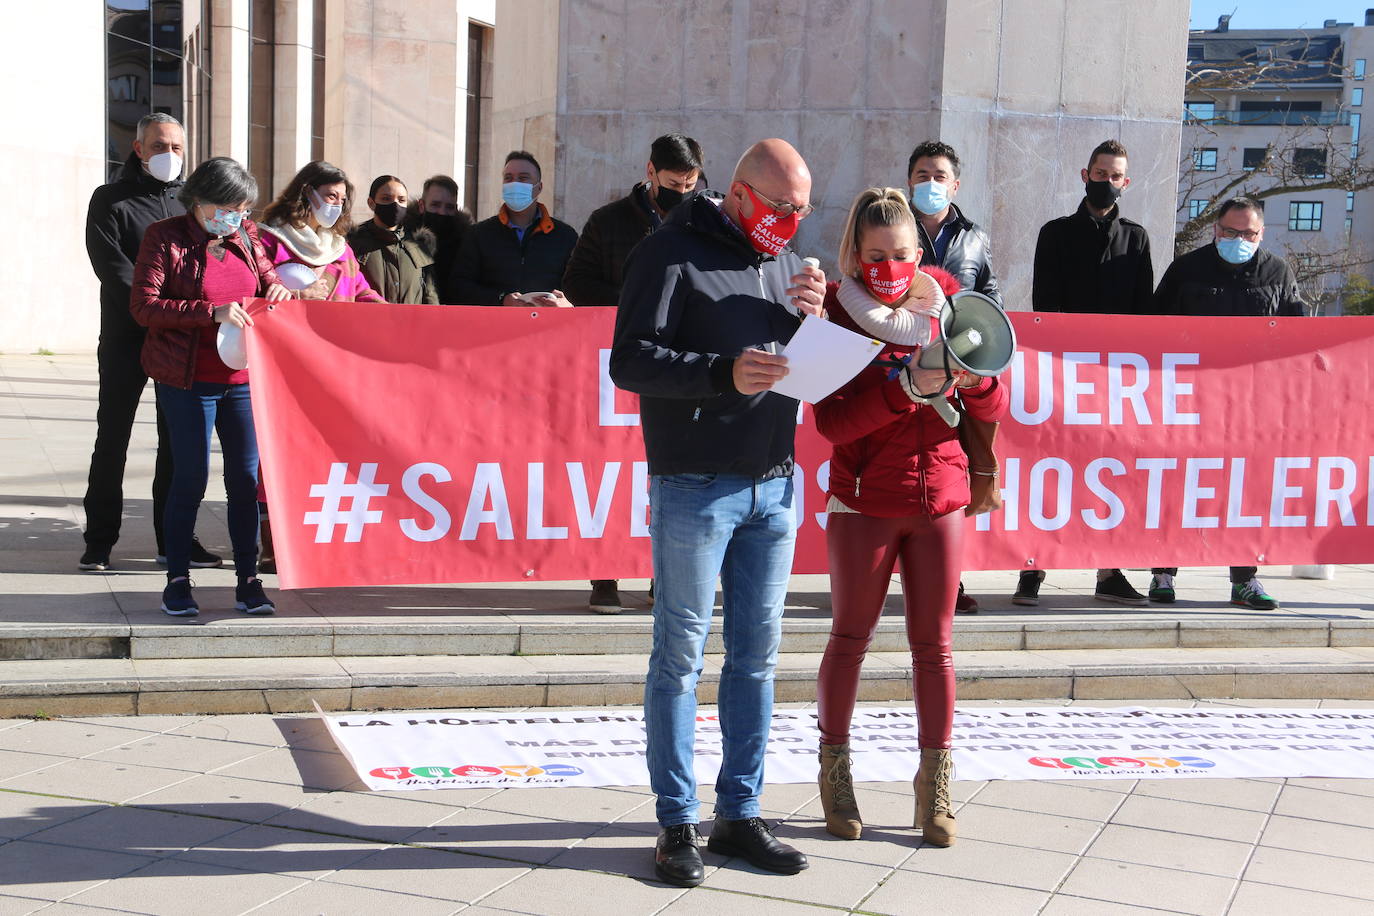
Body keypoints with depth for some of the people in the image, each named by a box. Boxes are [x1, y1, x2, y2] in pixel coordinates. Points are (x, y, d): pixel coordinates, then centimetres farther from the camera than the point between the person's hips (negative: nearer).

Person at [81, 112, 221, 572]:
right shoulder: (111, 200, 2)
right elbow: (110, 264, -11)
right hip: (126, 336, -3)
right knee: (112, 438, 1)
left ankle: (174, 538, 14)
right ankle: (100, 539, 8)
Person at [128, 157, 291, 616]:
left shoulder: (245, 237, 10)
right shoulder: (164, 238, -5)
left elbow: (268, 277, 26)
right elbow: (144, 307, -13)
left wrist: (278, 290, 0)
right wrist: (212, 312, -22)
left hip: (243, 378, 5)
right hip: (188, 380, -5)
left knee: (246, 477, 4)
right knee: (191, 478, -1)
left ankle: (247, 580, 12)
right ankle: (177, 580, 12)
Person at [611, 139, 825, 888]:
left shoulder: (785, 263, 14)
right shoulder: (671, 254, -5)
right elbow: (630, 361, -13)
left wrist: (813, 318, -3)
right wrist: (724, 373, -24)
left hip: (773, 487, 6)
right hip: (695, 486, -6)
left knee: (756, 654, 9)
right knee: (680, 656, 0)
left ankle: (740, 813, 19)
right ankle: (677, 823, 9)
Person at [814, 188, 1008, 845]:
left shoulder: (944, 305, 4)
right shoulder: (838, 315, -5)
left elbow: (993, 410, 5)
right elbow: (831, 422, -17)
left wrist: (975, 379, -17)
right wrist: (905, 388, -28)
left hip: (940, 499, 3)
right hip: (864, 502, -2)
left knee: (933, 645, 7)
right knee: (850, 638, 6)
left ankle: (934, 785, 17)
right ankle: (834, 772, 21)